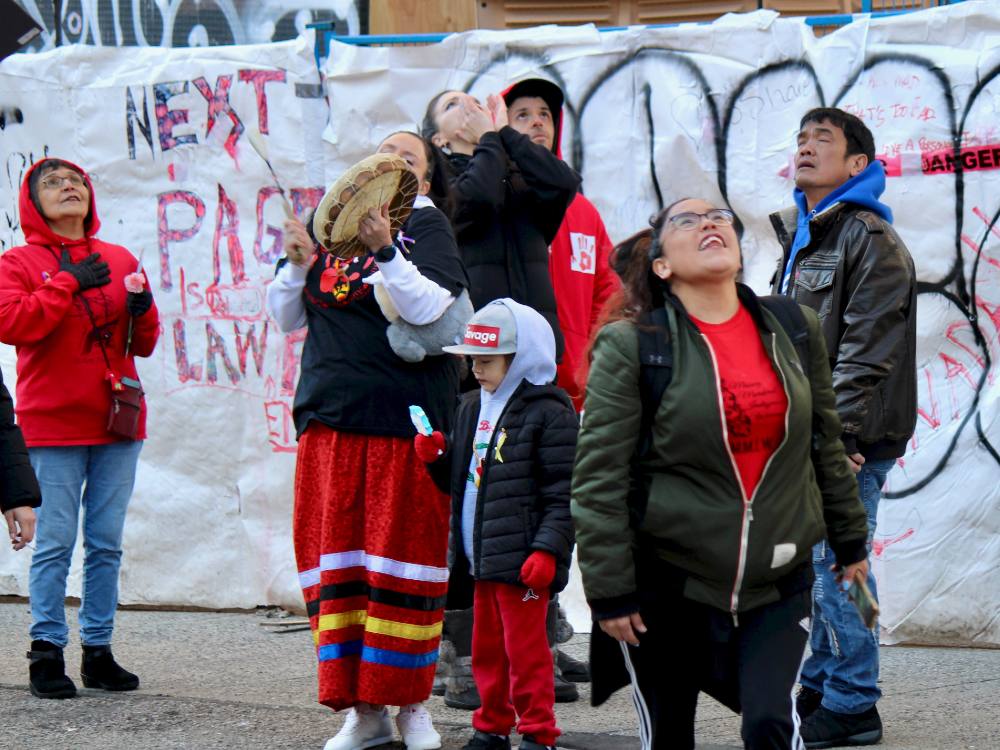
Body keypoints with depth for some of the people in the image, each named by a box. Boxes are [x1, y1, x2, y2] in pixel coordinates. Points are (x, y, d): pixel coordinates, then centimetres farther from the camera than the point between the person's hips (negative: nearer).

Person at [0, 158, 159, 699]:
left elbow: (144, 345, 16)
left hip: (116, 422, 4)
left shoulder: (120, 262, 13)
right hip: (53, 424, -4)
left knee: (106, 543, 6)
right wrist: (68, 283, -14)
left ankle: (98, 650, 11)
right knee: (55, 543, -7)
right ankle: (47, 651, -3)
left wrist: (141, 311, -6)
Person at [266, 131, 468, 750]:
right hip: (330, 419, 4)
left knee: (402, 559, -1)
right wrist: (297, 264, -1)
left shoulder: (426, 224, 2)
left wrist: (384, 250, -24)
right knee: (334, 557, 3)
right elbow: (286, 317, 15)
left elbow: (429, 307, -14)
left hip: (404, 420, -4)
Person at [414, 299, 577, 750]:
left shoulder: (548, 413, -10)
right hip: (481, 557, 8)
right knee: (486, 646, 14)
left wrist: (547, 548, -20)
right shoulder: (473, 408, 14)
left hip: (521, 560, -8)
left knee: (524, 649, -3)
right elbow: (461, 479, 23)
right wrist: (435, 457, 3)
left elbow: (562, 494, -14)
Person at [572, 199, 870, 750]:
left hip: (778, 578, 2)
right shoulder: (629, 346, -7)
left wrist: (848, 537, 21)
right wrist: (609, 591, -12)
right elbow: (598, 480, -9)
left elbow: (825, 442, 17)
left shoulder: (795, 330, 6)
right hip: (668, 584, -2)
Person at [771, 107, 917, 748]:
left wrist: (838, 429, -22)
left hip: (851, 437, -9)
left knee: (838, 562, -8)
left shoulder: (870, 239, -11)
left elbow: (867, 348, -18)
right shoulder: (800, 238, 18)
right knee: (820, 562, 15)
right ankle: (822, 686, 24)